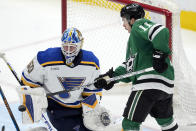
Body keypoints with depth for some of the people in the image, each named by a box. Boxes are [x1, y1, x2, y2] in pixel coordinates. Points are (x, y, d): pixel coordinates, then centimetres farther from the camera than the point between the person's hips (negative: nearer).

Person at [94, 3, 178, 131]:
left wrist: (159, 53, -21)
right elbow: (130, 67, 23)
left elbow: (162, 32, -20)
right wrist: (111, 76, 13)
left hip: (150, 82, -10)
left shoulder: (139, 24, 0)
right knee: (166, 120, 27)